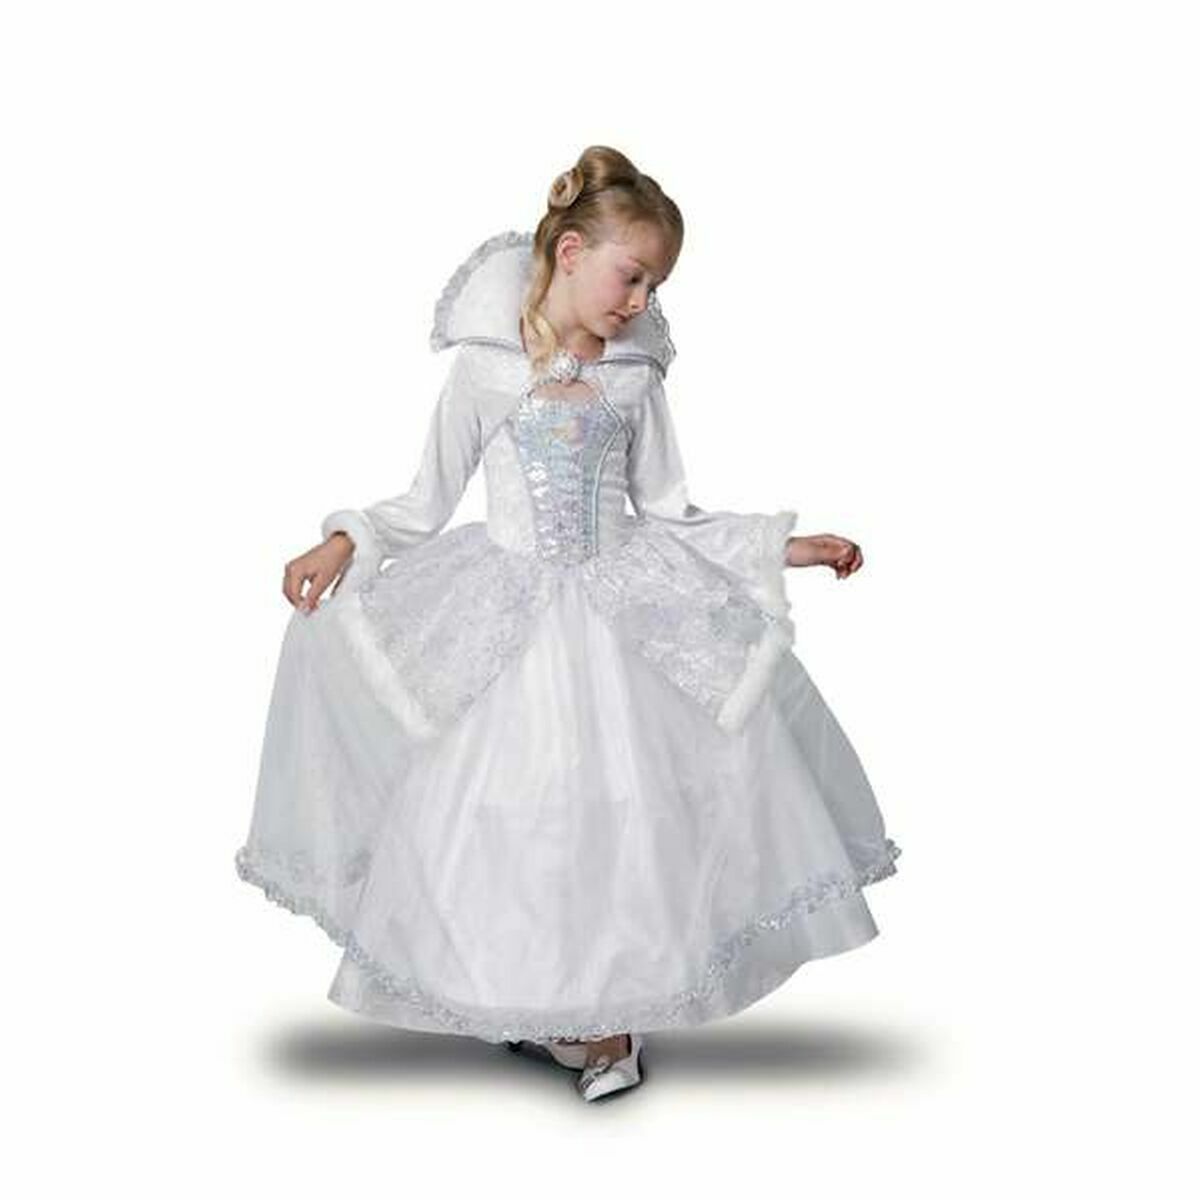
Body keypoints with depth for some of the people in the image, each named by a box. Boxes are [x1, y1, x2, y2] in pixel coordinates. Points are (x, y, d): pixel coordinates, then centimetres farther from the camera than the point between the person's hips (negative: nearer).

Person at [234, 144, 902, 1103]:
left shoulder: (634, 378, 4)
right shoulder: (485, 370, -3)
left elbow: (670, 513, 10)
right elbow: (430, 500, 2)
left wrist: (785, 546, 6)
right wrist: (346, 545, -13)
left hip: (622, 607, 2)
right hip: (510, 616, -2)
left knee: (624, 802, -1)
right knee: (509, 814, -2)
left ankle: (605, 1016, 15)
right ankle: (528, 1010, 19)